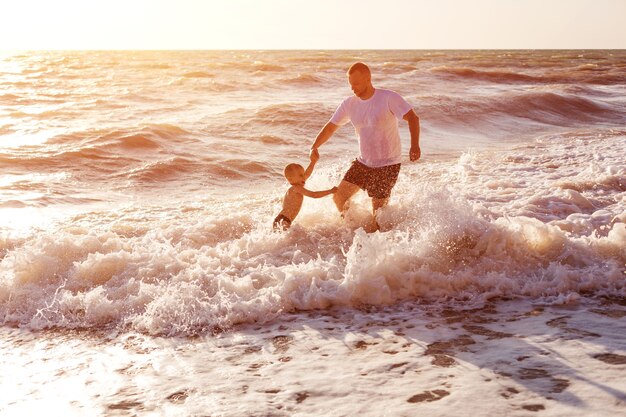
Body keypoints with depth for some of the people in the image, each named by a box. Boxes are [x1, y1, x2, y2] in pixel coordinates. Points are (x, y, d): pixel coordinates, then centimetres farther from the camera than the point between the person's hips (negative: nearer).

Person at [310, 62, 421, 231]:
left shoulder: (388, 98, -16)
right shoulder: (350, 104, 0)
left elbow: (413, 118, -19)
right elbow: (331, 127, 5)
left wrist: (414, 145, -35)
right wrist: (315, 146, -12)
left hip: (387, 165, -6)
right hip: (363, 163, 6)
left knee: (378, 216, -6)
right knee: (339, 197, 3)